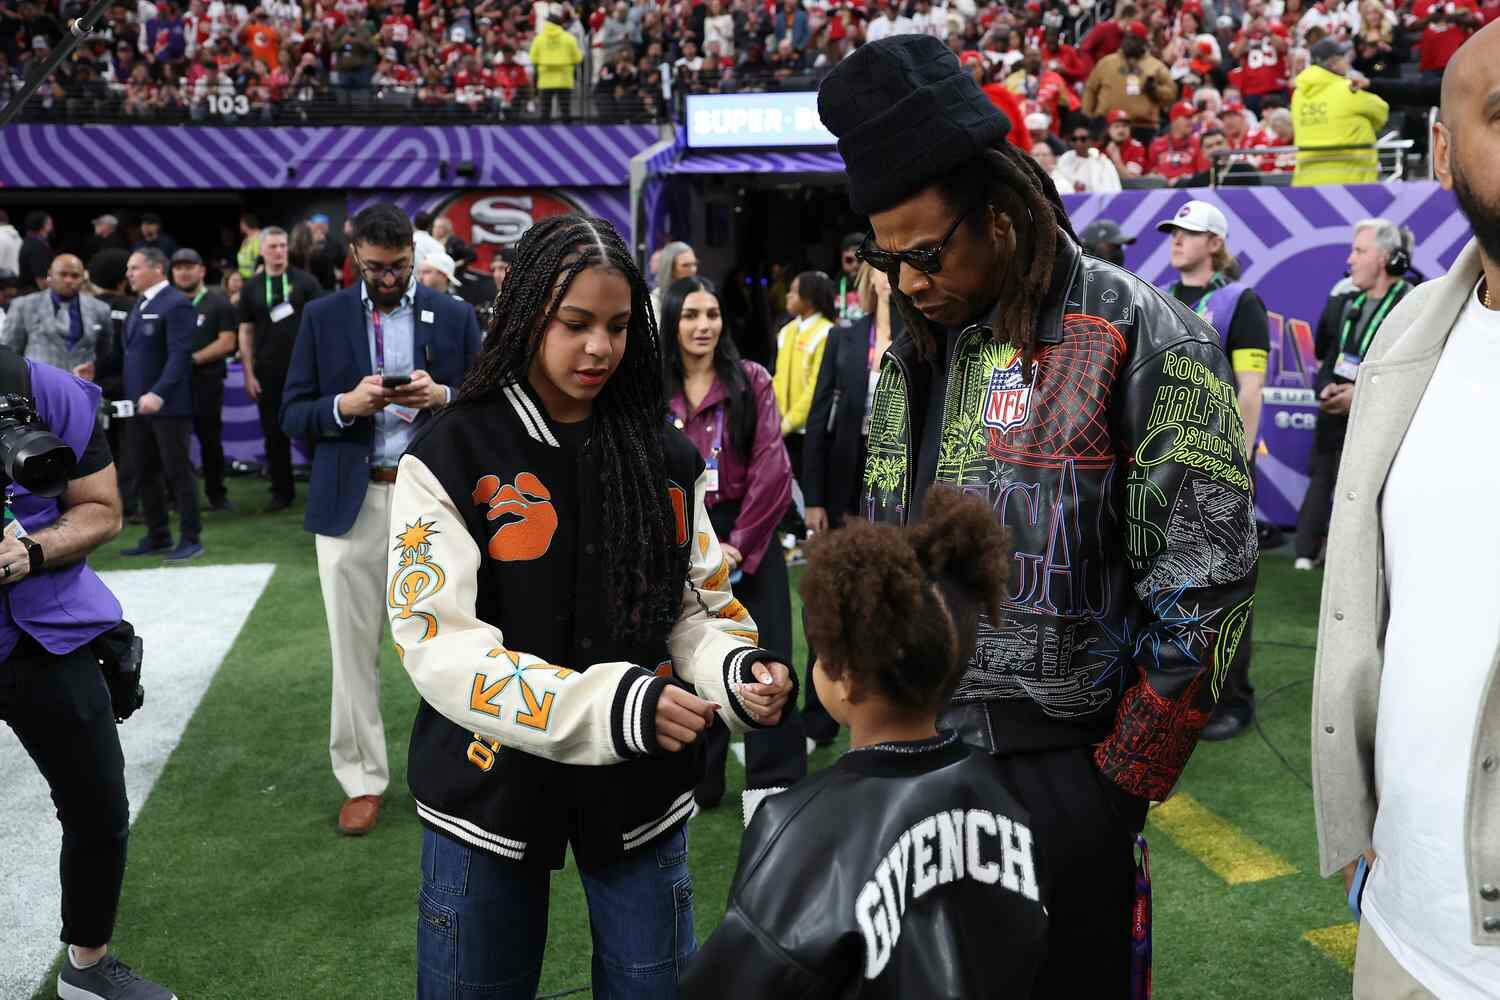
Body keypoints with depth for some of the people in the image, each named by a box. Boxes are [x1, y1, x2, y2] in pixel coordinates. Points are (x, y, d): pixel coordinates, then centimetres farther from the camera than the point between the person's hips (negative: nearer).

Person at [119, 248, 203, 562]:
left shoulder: (176, 304, -11)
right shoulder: (140, 304, 17)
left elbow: (179, 354, -20)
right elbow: (133, 352, 19)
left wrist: (158, 393, -30)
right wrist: (132, 394, 9)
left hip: (168, 404, -9)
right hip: (138, 403, 9)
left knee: (177, 471, -1)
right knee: (142, 473, 12)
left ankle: (191, 539, 8)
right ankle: (157, 537, 23)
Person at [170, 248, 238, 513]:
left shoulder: (218, 303, 3)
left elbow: (227, 342, -6)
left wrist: (193, 358, -13)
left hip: (206, 381, -3)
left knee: (210, 438, 1)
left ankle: (216, 495, 11)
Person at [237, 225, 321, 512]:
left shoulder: (304, 281, 0)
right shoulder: (251, 287, 8)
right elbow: (245, 331, 9)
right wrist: (249, 373, 4)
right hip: (268, 371, 3)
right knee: (274, 432, 7)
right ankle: (282, 491, 18)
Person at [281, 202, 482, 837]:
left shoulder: (455, 316, 7)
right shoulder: (323, 317, 7)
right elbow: (293, 415, 5)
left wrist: (441, 396, -13)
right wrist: (346, 404, -14)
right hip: (352, 503, 1)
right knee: (353, 649, 5)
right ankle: (362, 781, 19)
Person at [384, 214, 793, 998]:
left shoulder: (668, 458, 1)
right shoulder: (449, 457, -11)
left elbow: (699, 607, 5)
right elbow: (437, 644, -18)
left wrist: (738, 672, -19)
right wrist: (609, 704, -31)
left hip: (639, 782, 3)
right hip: (492, 784, -2)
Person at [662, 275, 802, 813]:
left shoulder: (751, 380, -2)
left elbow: (772, 468, -7)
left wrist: (739, 544, -11)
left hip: (749, 534, -1)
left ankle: (775, 786, 6)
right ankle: (697, 780, 23)